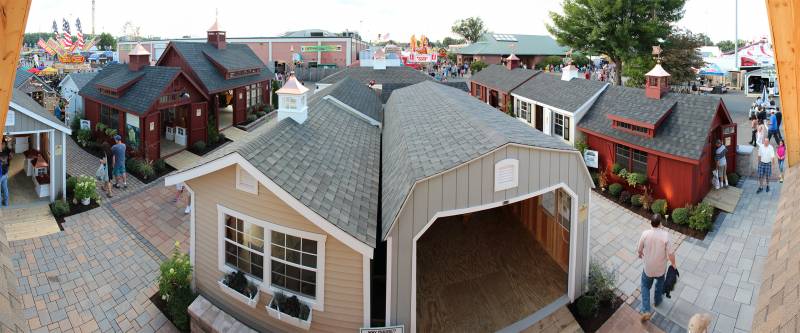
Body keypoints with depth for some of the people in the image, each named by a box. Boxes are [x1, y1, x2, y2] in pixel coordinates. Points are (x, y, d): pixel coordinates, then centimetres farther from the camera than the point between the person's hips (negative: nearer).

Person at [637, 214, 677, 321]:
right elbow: (670, 253, -19)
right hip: (661, 267, 0)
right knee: (660, 283, 31)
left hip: (648, 267, 0)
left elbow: (639, 249, -6)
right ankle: (657, 301, 53)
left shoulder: (645, 233, -19)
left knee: (645, 286, 19)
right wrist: (673, 264, 1)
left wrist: (640, 254, 19)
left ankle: (646, 311, 9)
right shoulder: (665, 235, -23)